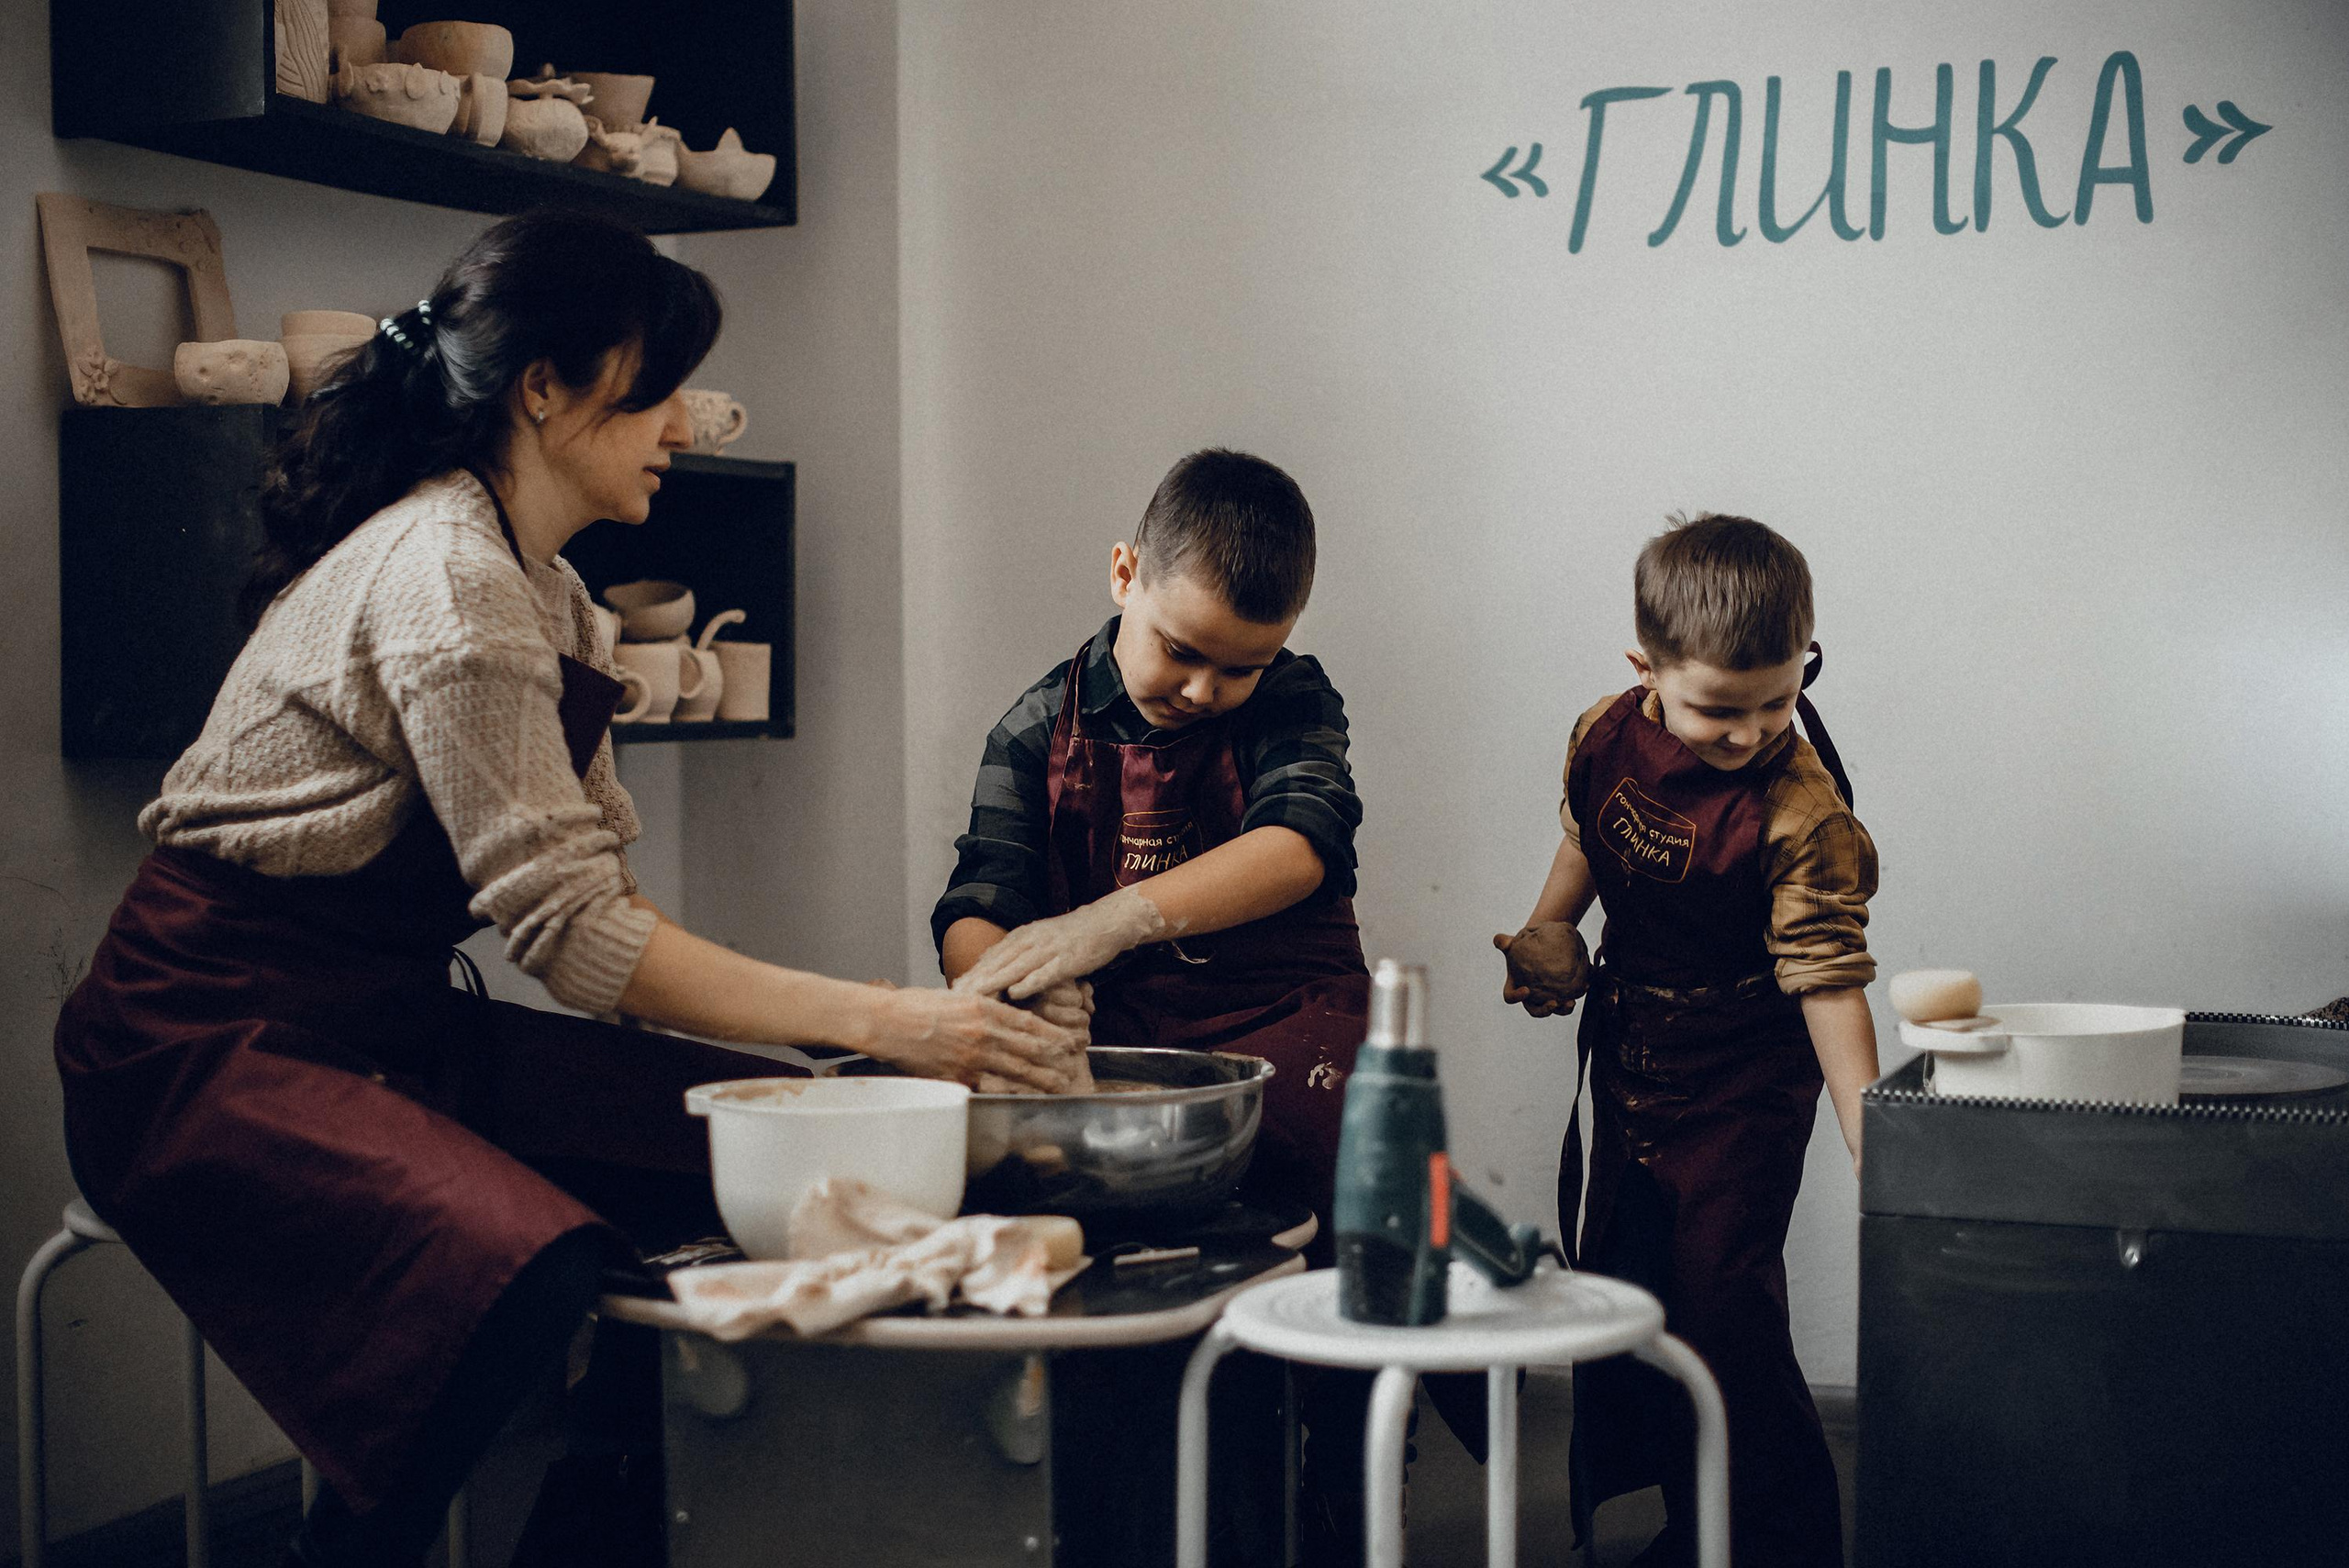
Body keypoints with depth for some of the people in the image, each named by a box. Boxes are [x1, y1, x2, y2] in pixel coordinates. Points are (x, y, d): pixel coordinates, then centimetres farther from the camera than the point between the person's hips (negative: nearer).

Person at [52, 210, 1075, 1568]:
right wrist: (877, 1022, -23)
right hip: (214, 1050, -9)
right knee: (550, 1282, -34)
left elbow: (596, 883, 8)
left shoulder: (545, 588, 14)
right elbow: (568, 930, -23)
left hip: (389, 1030, 9)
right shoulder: (443, 580, -18)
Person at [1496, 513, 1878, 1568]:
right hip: (1626, 1059, 7)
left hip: (1741, 1085, -6)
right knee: (1620, 1291, 15)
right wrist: (1545, 934, 4)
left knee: (1723, 1310, -11)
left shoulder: (1801, 809, -25)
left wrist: (1873, 1152, -30)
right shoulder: (1607, 737, -9)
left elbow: (1827, 979, -26)